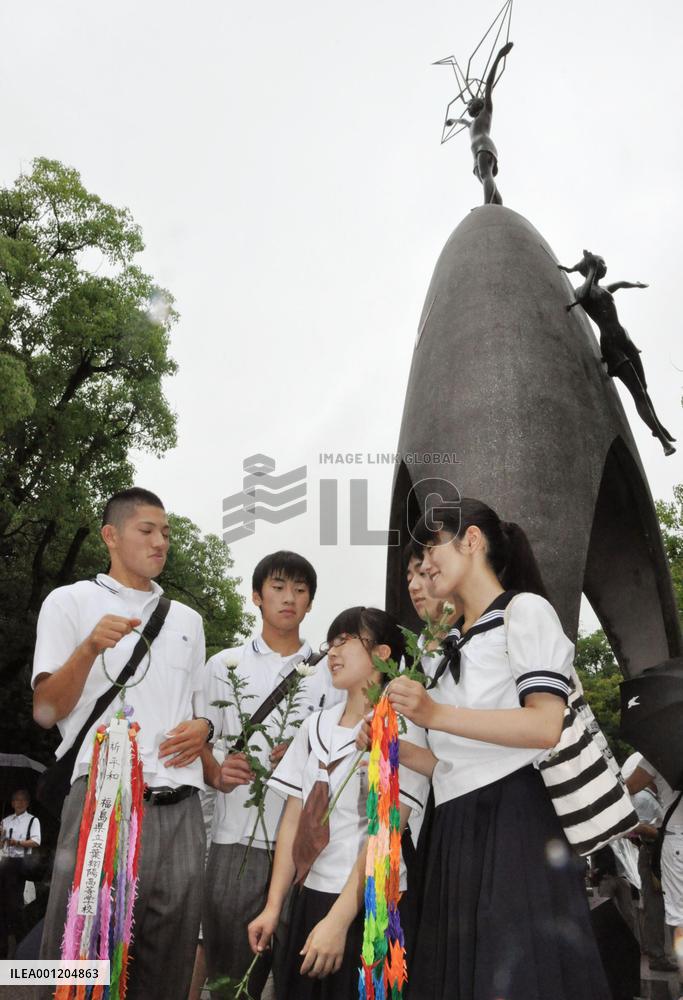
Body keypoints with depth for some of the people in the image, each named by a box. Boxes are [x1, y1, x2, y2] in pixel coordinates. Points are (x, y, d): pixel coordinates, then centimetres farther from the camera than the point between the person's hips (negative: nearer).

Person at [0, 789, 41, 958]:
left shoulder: (33, 820, -1)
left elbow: (36, 842, -13)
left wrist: (17, 842, -24)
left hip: (19, 863, -5)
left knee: (15, 902, -3)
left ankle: (20, 942, 8)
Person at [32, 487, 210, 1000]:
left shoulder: (187, 619, 18)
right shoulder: (71, 601, 4)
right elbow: (45, 712, -2)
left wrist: (202, 728, 2)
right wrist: (89, 648, -19)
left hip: (179, 807, 4)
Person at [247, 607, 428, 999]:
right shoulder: (315, 725, 7)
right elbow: (293, 819, 7)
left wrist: (338, 919, -19)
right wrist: (273, 906, 4)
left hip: (368, 907, -5)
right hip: (310, 900, 6)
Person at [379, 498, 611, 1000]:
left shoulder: (525, 610, -3)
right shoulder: (450, 645, 20)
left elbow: (545, 727, -17)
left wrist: (435, 714, -21)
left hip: (512, 820, -7)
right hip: (455, 831, 8)